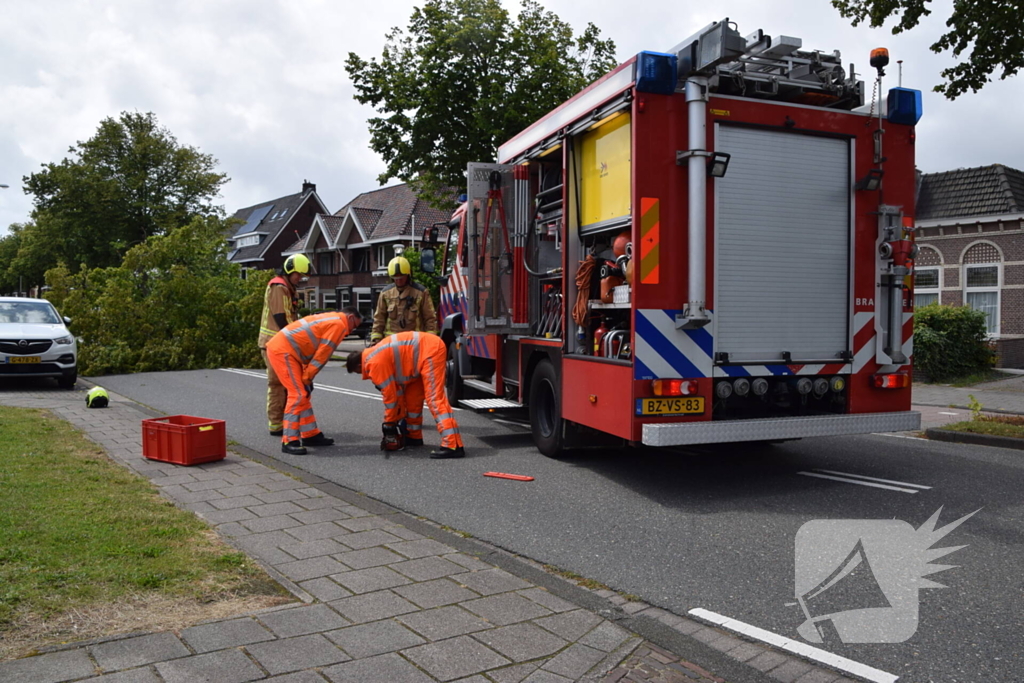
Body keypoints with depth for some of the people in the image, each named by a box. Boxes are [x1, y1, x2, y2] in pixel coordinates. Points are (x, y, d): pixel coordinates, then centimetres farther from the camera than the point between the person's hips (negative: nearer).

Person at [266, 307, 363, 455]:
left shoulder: (329, 319, 21)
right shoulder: (339, 325, -8)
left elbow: (314, 351, 20)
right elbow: (322, 355, -11)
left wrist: (307, 378, 14)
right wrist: (307, 378, -4)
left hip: (280, 348, 10)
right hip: (282, 351, -10)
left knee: (303, 393, 14)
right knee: (297, 394, -11)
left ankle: (310, 435, 20)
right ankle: (289, 442, -11)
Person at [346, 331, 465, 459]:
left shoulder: (375, 363, -13)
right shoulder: (375, 355, 17)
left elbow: (390, 394, -9)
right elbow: (397, 388, 20)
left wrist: (389, 423, 4)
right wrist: (400, 416, 21)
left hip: (431, 350, -11)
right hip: (425, 349, 11)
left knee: (434, 398, -17)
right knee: (412, 396, 17)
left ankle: (453, 446, -25)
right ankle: (414, 436, 31)